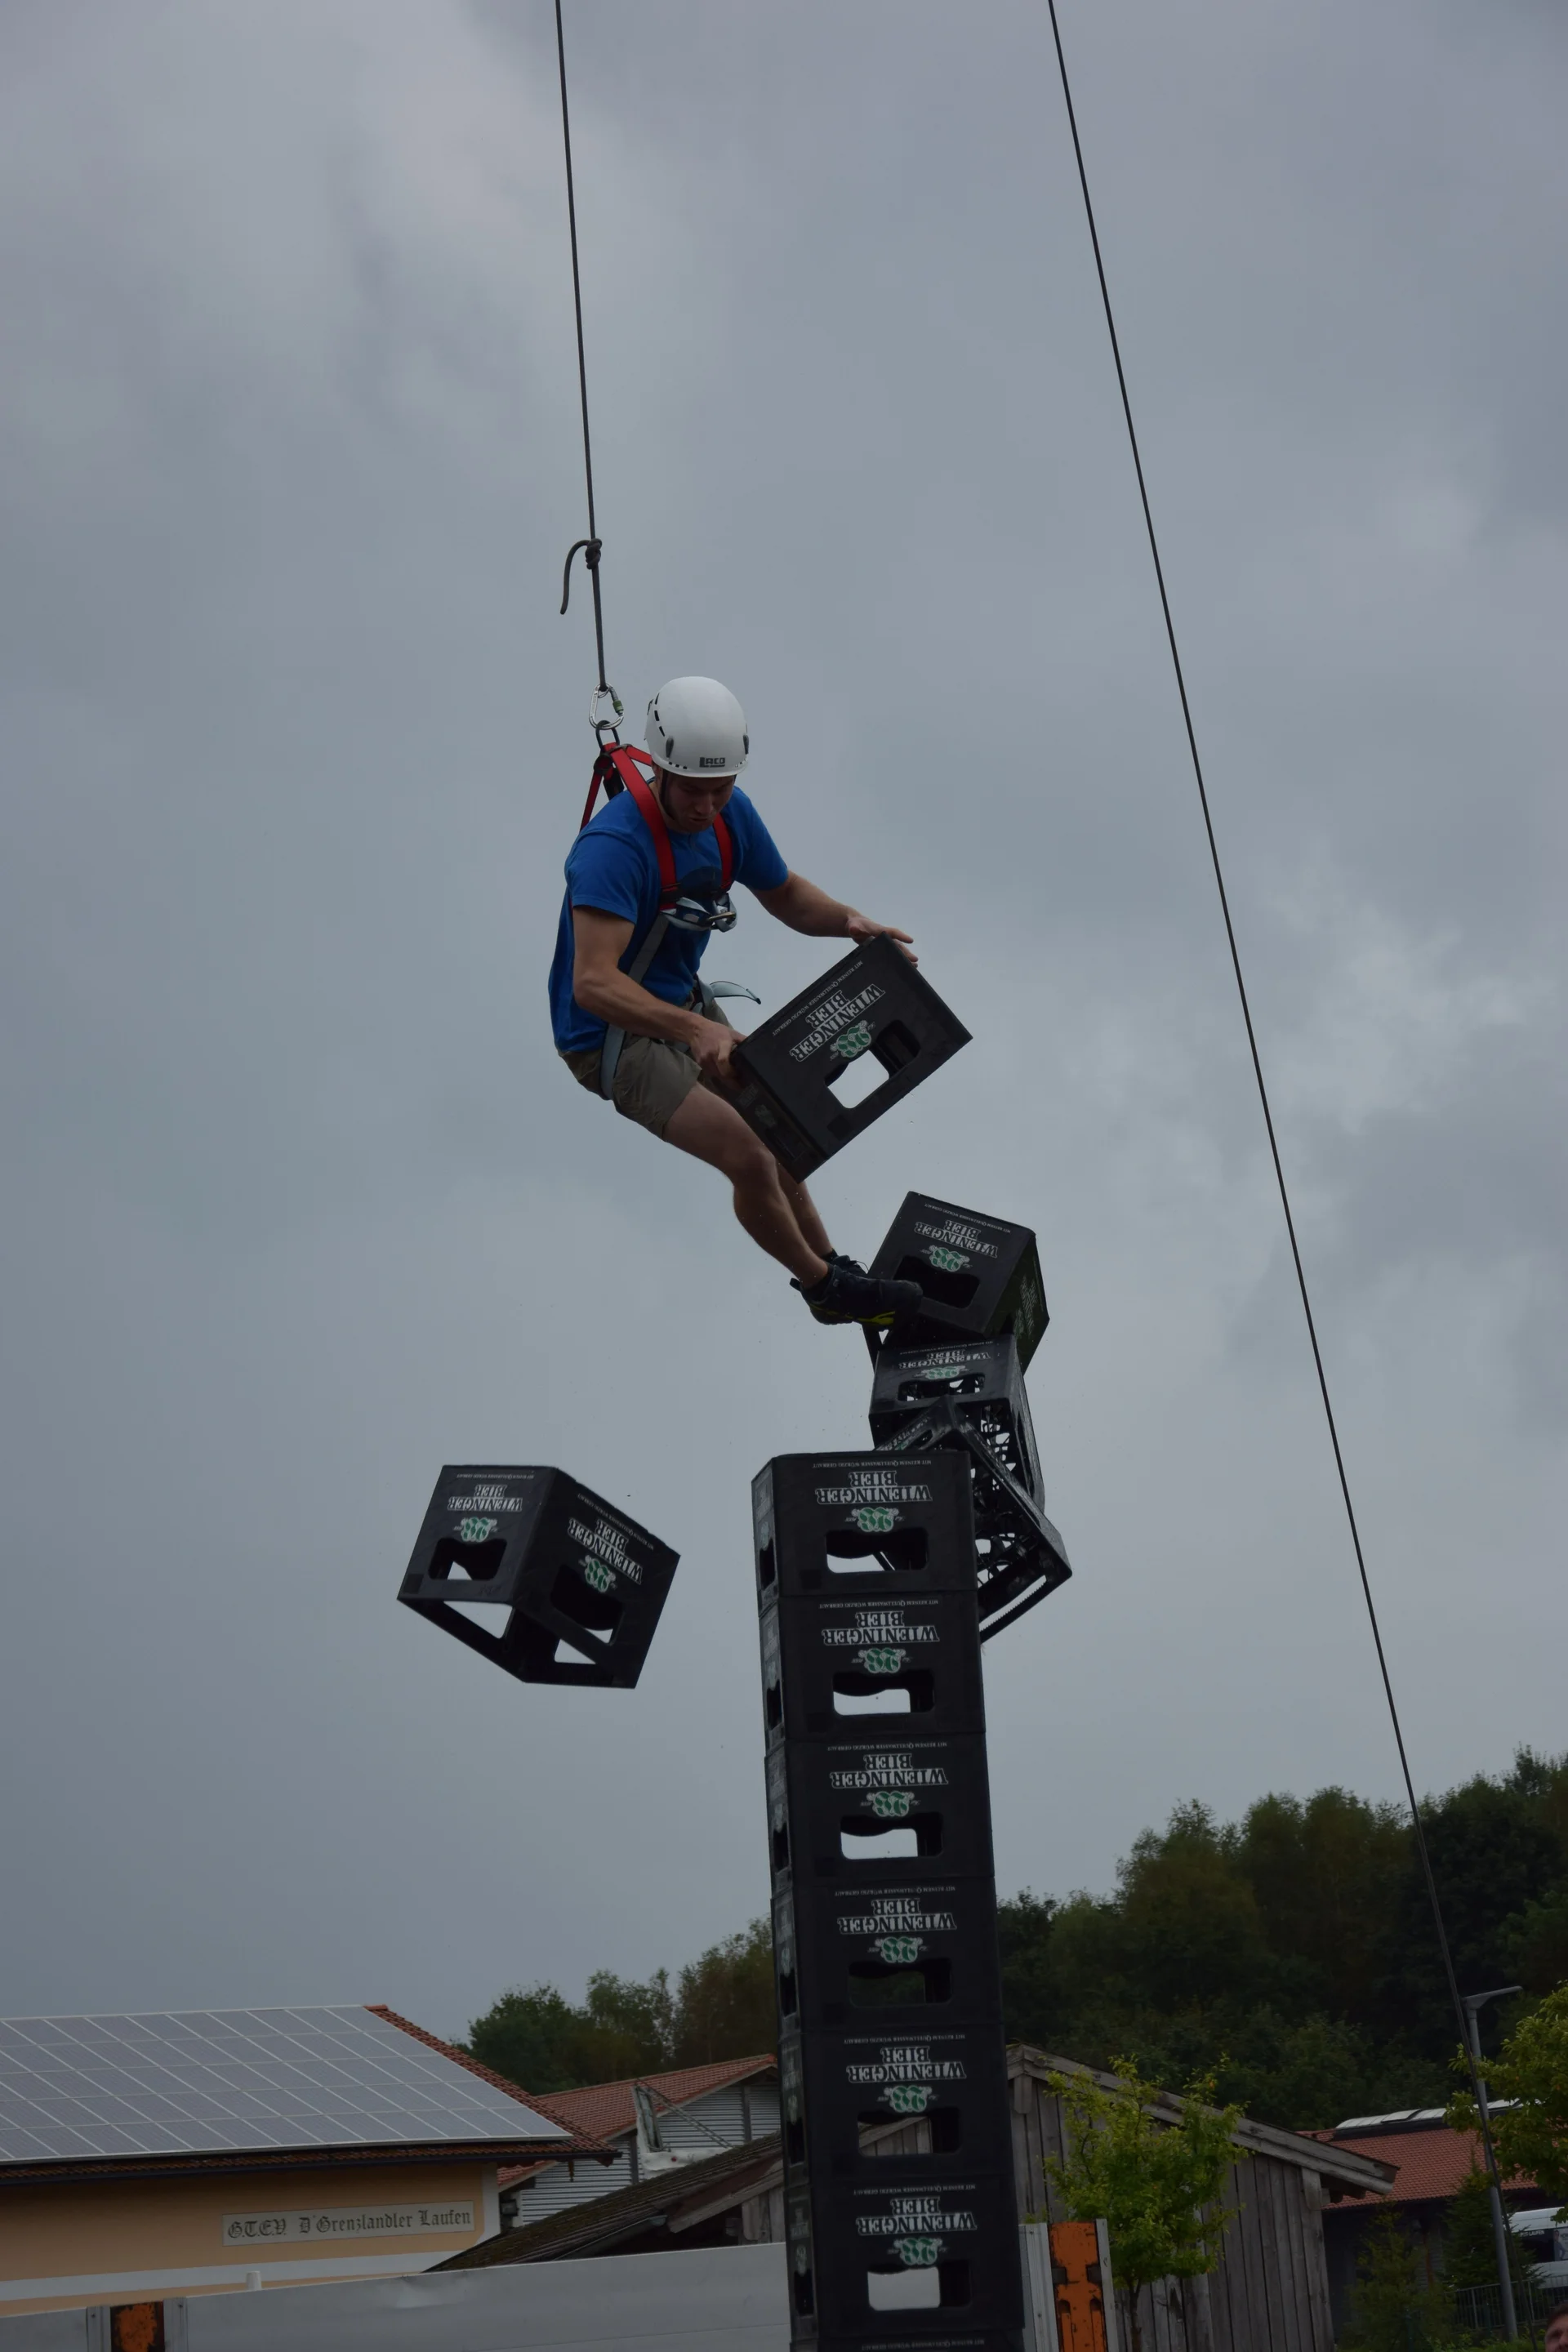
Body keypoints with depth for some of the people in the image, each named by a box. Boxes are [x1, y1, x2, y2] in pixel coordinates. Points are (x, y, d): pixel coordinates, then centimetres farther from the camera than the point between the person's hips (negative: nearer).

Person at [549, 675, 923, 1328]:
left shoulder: (731, 815, -9)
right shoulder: (613, 846, -34)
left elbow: (784, 894, 8)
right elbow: (593, 984, -42)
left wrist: (850, 922, -14)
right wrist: (695, 1030, -54)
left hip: (681, 1006, 8)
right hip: (612, 1037, -8)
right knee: (751, 1160, -15)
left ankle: (833, 1270, 38)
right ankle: (824, 1285, 10)